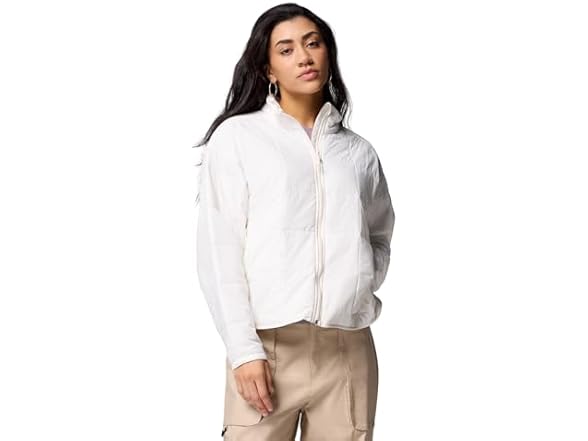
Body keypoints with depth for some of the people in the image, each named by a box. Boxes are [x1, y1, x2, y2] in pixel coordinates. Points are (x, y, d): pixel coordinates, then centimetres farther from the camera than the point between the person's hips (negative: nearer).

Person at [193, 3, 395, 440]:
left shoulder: (359, 151, 14)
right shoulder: (236, 137, 3)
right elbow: (219, 251, -2)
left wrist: (364, 291, 6)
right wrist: (244, 349, -10)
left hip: (350, 349, 3)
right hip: (269, 345, -3)